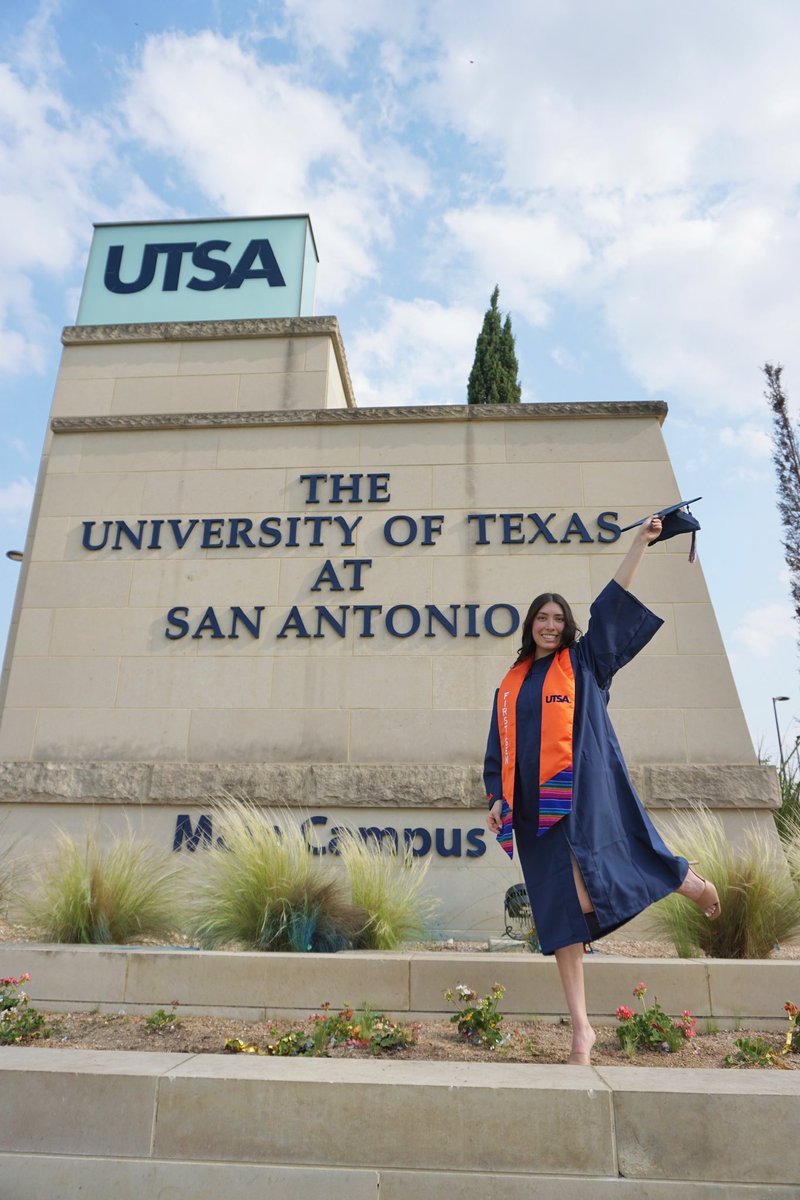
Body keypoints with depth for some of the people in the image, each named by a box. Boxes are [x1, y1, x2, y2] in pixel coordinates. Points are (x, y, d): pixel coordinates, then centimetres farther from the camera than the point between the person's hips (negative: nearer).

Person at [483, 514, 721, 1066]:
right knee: (561, 911, 2)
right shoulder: (511, 685, 19)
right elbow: (500, 749, 19)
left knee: (586, 891, -20)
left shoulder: (586, 662, 11)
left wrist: (641, 541, -2)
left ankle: (686, 879, 8)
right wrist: (499, 797, 7)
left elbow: (612, 605, 3)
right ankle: (581, 1027, 10)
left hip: (585, 792, -4)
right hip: (535, 804, 4)